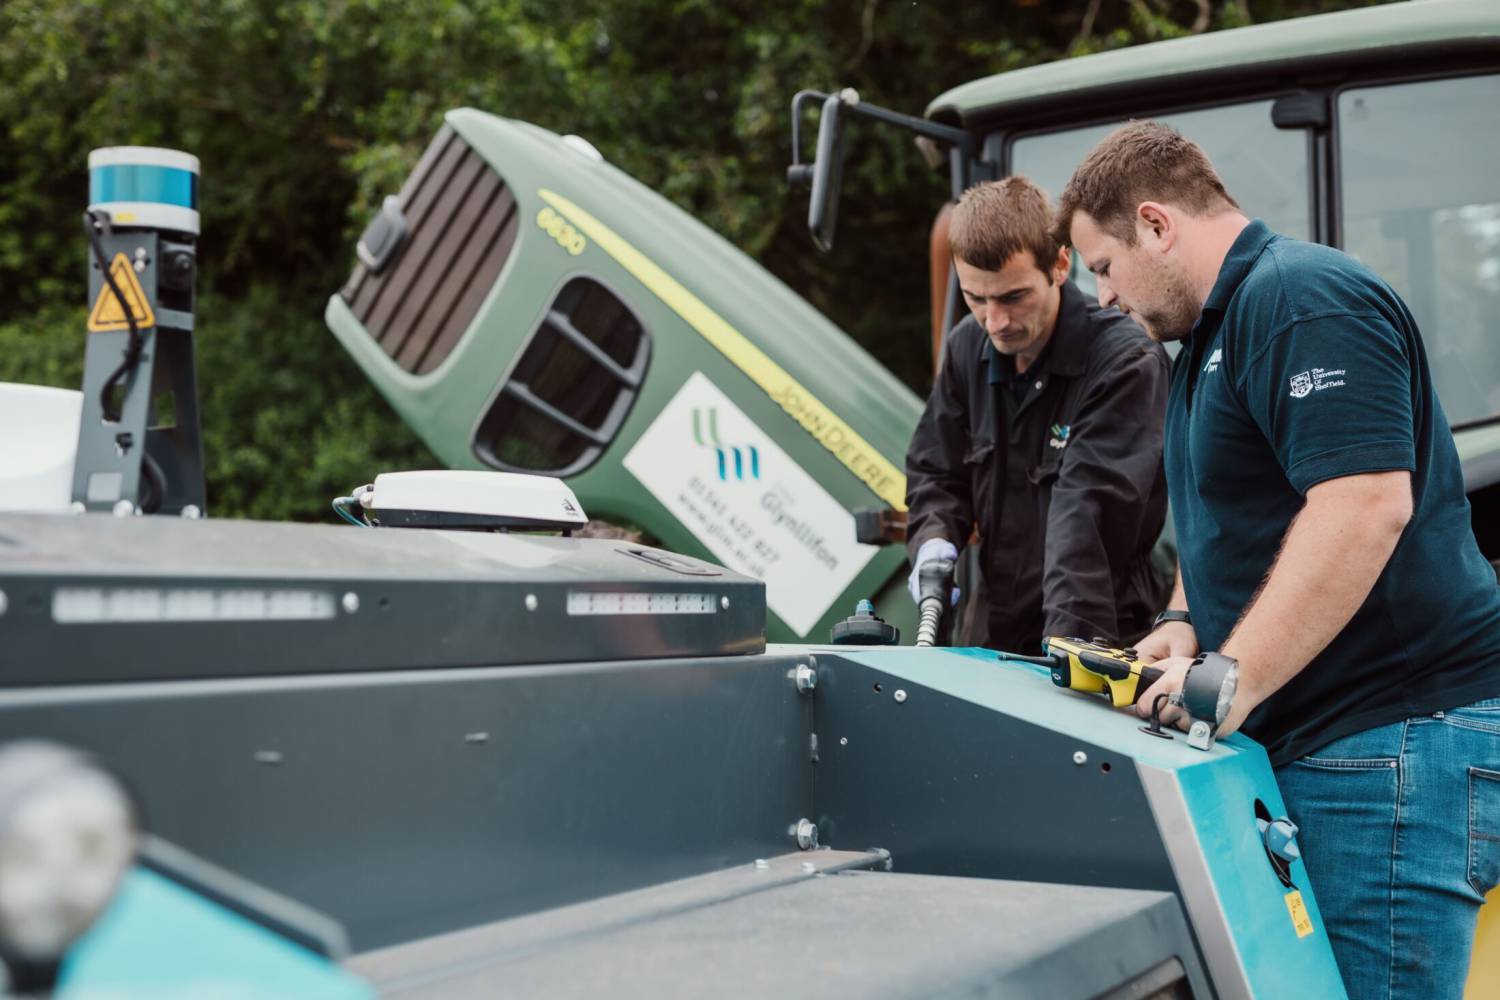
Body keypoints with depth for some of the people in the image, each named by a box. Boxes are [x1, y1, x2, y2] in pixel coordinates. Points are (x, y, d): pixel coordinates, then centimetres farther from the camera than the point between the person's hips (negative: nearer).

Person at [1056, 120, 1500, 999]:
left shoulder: (1302, 298, -13)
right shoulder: (1215, 332, 21)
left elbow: (1366, 504, -25)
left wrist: (1231, 679, -25)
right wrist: (1186, 624, 9)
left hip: (1398, 741, -10)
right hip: (1308, 742, 10)